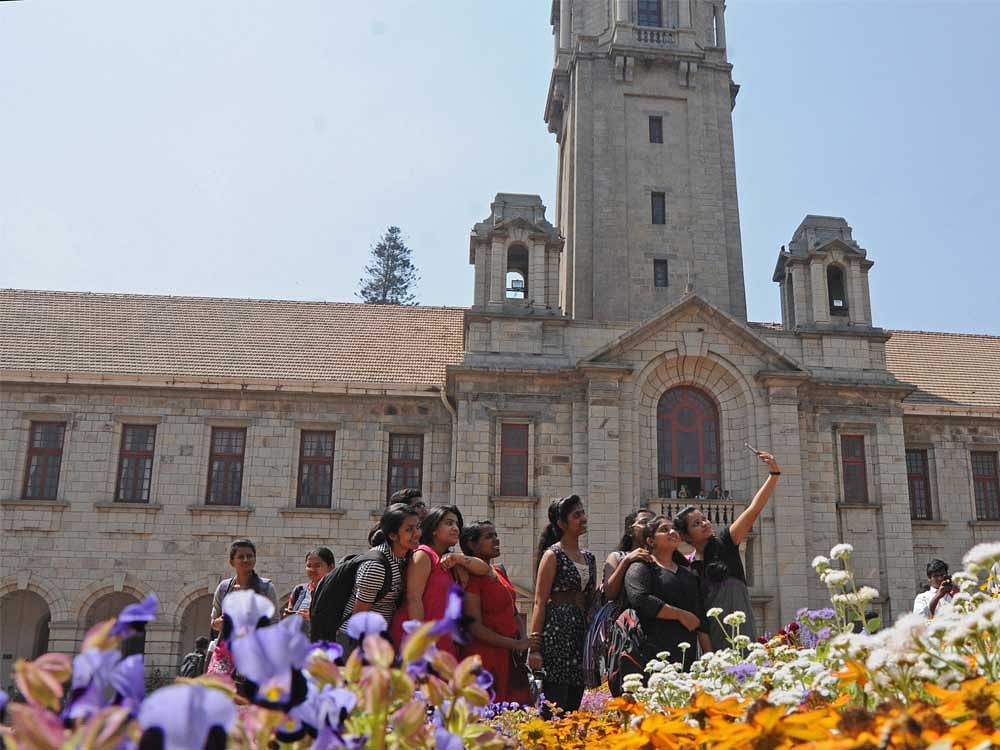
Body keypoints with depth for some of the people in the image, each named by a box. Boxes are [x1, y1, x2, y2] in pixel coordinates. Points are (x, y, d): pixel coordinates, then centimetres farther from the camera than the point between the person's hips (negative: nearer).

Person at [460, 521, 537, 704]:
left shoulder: (499, 572, 13)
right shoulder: (472, 578, -12)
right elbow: (475, 628, -16)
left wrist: (523, 640, 4)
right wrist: (515, 644, -16)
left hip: (509, 658, 8)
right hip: (486, 657, -8)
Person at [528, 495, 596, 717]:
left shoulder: (589, 558, 17)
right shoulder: (553, 555, -3)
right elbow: (540, 602, -9)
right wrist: (534, 644, -16)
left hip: (582, 632, 7)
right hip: (556, 631, -7)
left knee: (573, 704, 7)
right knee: (554, 706, -10)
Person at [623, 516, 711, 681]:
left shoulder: (689, 574, 23)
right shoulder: (640, 568, 2)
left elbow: (701, 619, 21)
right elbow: (640, 600, -17)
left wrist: (708, 655, 12)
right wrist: (680, 614, -11)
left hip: (687, 657, 6)